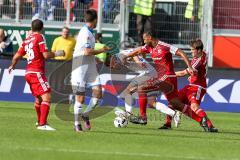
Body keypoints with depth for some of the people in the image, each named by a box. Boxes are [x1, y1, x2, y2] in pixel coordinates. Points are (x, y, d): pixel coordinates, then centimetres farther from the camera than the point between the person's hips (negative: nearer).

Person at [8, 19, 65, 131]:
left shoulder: (27, 40, 13)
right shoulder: (40, 37, -7)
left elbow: (17, 56, 17)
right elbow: (46, 55, -15)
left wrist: (12, 66, 36)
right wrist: (57, 54, 2)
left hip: (28, 72, 8)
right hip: (37, 72, -8)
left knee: (39, 98, 24)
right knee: (47, 97, -14)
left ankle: (39, 121, 39)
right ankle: (43, 124, -25)